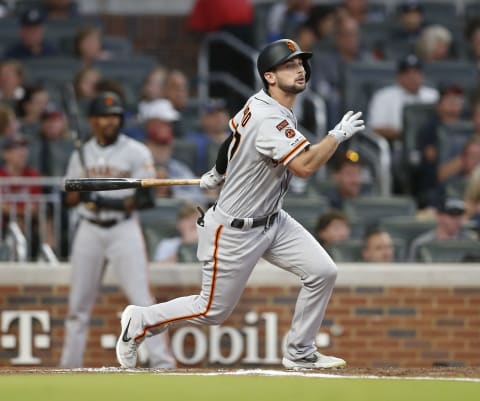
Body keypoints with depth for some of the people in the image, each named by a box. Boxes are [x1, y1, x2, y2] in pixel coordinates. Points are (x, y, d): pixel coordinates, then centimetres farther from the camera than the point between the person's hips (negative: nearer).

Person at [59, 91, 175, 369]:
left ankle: (162, 362, -11)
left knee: (142, 299, -11)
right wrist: (81, 194, -10)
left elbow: (147, 198, -9)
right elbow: (69, 199, 13)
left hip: (124, 229, -4)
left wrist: (114, 203, -23)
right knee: (79, 302, 7)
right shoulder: (82, 154, 11)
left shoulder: (136, 152, -3)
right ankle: (69, 366, 16)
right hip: (89, 230, 4)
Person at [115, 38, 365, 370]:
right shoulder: (269, 120, -29)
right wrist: (339, 134, -27)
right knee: (212, 311, 4)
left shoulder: (261, 104, 2)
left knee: (322, 272, -5)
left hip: (272, 221, 9)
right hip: (235, 231, -9)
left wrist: (218, 173, 34)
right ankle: (140, 321, 25)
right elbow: (304, 166, -38)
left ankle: (300, 354, 9)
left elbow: (235, 128, 21)